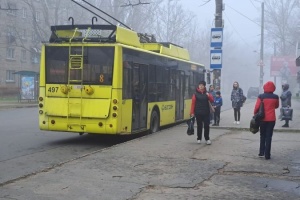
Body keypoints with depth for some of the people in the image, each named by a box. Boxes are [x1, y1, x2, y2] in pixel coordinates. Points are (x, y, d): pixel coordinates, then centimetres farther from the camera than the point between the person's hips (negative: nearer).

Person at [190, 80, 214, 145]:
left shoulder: (207, 93, 7)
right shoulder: (196, 94, -1)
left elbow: (212, 101, 0)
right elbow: (193, 103, -4)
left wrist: (209, 96, -19)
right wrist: (192, 112, -8)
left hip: (206, 113, 2)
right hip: (198, 113, -2)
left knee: (206, 125, 0)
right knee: (199, 126, 5)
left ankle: (207, 139, 8)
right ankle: (199, 138, 16)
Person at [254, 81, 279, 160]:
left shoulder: (261, 96, -9)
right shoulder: (275, 97, -3)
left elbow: (257, 107, -9)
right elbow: (276, 106, 13)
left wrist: (255, 115, 5)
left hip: (263, 119, 0)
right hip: (271, 119, 0)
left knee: (262, 135, 16)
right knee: (269, 136, 5)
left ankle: (261, 152, 15)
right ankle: (267, 155, 4)